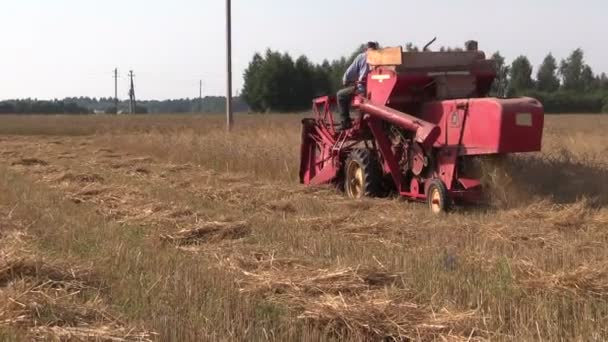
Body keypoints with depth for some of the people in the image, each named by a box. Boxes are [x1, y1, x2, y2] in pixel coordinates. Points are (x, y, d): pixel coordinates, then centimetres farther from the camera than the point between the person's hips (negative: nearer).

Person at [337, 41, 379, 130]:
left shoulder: (361, 57, 0)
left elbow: (350, 72, 1)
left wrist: (345, 81, 20)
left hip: (363, 87, -5)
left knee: (341, 95, 10)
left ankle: (346, 122, 2)